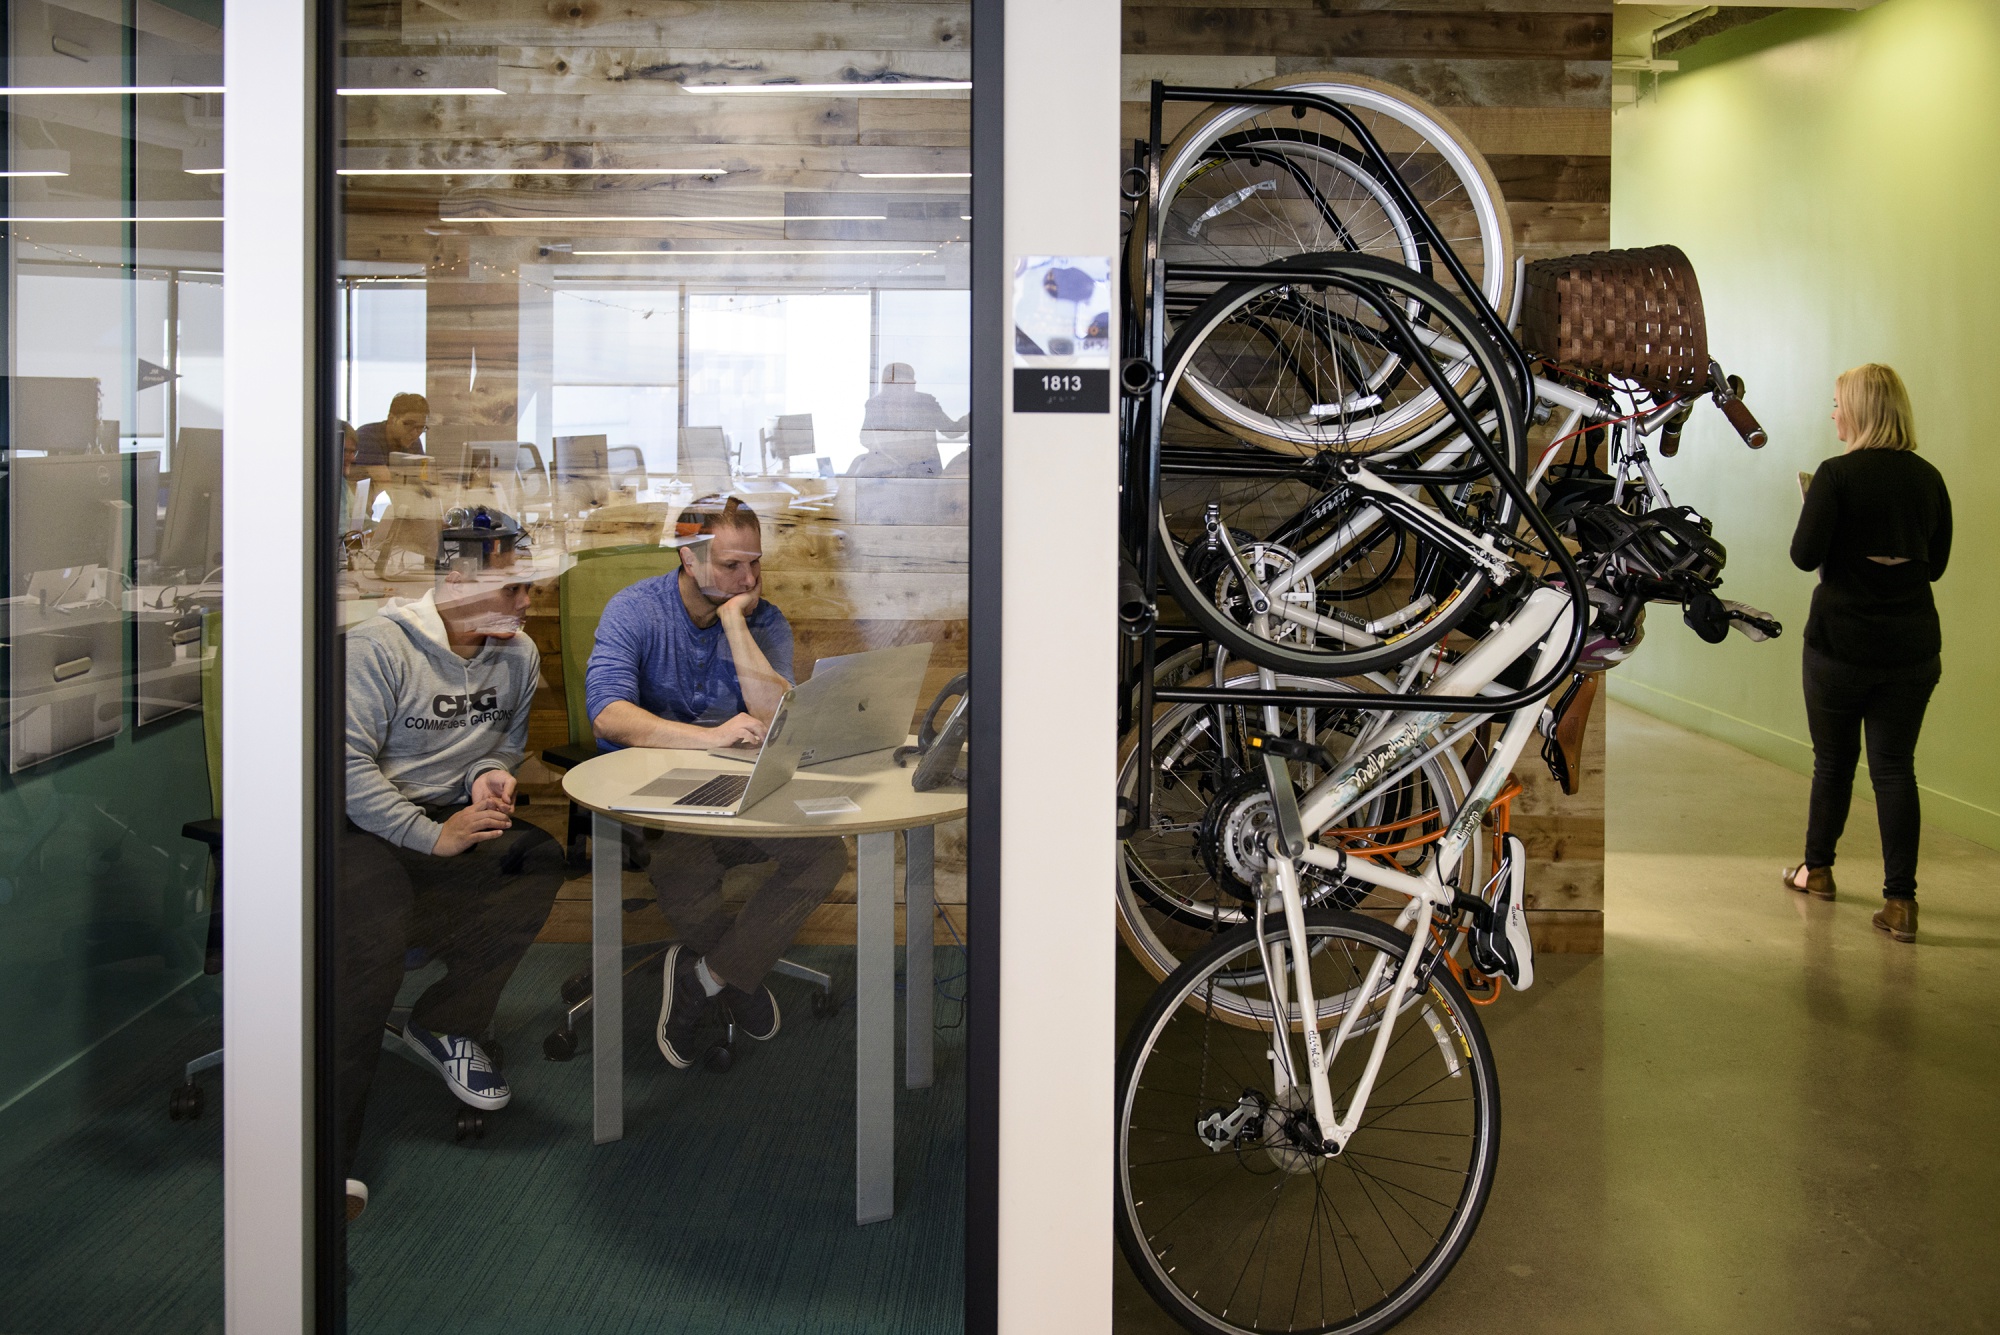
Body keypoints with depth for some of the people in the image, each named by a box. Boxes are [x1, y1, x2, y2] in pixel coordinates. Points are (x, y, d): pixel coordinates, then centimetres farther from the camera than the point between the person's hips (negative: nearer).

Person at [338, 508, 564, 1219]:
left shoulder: (517, 655, 9)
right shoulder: (376, 646, -12)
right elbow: (347, 765, -19)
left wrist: (492, 774, -1)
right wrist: (431, 835, -24)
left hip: (454, 817, 6)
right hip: (362, 825, -6)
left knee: (537, 857, -22)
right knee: (374, 933, -33)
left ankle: (446, 1024, -5)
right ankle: (329, 1138, -26)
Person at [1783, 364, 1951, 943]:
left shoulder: (1837, 475, -13)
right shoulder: (1928, 479, 3)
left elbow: (1804, 555, -13)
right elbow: (1936, 564, 11)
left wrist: (1811, 503, 3)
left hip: (1839, 643, -3)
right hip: (1912, 646, 3)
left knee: (1834, 760, 14)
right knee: (1895, 766, 4)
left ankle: (1818, 869, 30)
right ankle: (1900, 901, -1)